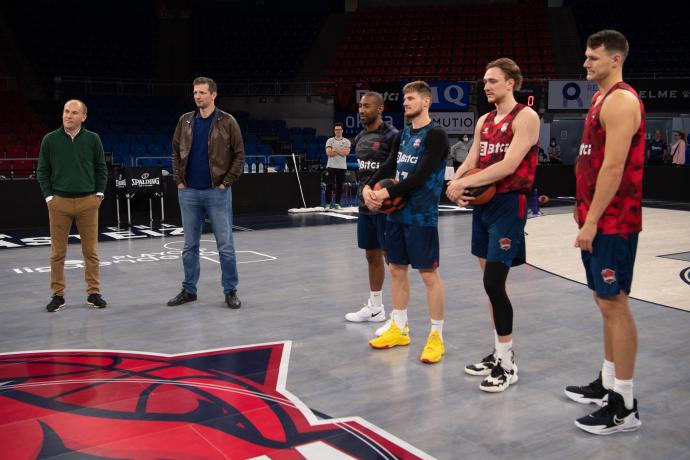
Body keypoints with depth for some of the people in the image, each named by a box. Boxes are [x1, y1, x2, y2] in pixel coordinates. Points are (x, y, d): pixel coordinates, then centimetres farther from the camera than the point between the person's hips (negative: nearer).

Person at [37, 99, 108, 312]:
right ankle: (58, 295, 14)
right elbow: (43, 171, 7)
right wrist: (49, 197, 0)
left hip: (88, 202, 0)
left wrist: (99, 194, 2)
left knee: (91, 250, 5)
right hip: (59, 202, 0)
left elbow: (101, 168, 9)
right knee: (58, 252, 5)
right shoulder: (50, 140, 3)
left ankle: (93, 293, 15)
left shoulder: (93, 139, 3)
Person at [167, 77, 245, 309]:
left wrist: (226, 183, -9)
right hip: (189, 192, 4)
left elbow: (239, 155, -4)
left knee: (225, 245, 1)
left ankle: (230, 291, 11)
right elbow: (176, 152, 14)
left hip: (217, 192, -4)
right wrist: (178, 180, 4)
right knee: (190, 245, 11)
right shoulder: (185, 121, 7)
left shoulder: (227, 122, -4)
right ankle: (189, 290, 22)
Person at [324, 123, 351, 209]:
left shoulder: (347, 141, 5)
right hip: (331, 166, -2)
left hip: (342, 167, 2)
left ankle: (337, 203, 14)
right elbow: (329, 153, -11)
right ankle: (327, 204, -1)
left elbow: (346, 153, -11)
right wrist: (341, 151, -9)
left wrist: (335, 150, -10)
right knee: (329, 185, -4)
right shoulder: (330, 140, 3)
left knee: (339, 186, 5)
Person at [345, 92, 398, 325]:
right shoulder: (360, 138, 12)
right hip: (365, 205, 8)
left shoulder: (392, 136, -12)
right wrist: (363, 195, 17)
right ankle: (375, 307, 27)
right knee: (372, 256, 15)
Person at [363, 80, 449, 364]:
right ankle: (399, 329, 26)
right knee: (397, 269, 13)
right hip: (396, 213, 8)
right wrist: (369, 187, -8)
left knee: (429, 274, -1)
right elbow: (388, 167, 11)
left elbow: (420, 176, -20)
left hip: (421, 216, -8)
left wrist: (387, 193, -20)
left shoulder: (435, 135, -11)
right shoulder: (402, 136, 14)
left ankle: (436, 336, 9)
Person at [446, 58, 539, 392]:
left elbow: (508, 165, -20)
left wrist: (464, 184, -20)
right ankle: (499, 354, 23)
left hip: (508, 204, -8)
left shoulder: (525, 117, -9)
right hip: (483, 203, 8)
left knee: (493, 283, -11)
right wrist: (455, 183, -9)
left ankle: (508, 366, 0)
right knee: (491, 282, 12)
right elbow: (471, 161, 12)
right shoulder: (484, 121, 16)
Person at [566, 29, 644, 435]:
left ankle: (624, 406, 1)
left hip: (612, 222, -10)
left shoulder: (621, 100, -15)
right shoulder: (603, 99, 17)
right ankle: (607, 384, 26)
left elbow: (613, 167, -21)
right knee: (607, 303, 15)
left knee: (615, 305, -6)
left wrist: (591, 221, -21)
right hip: (600, 219, 10)